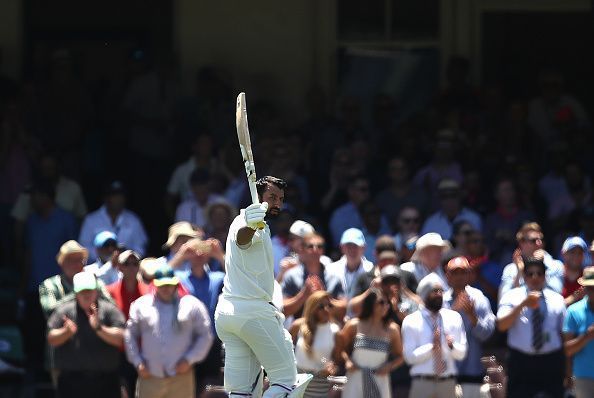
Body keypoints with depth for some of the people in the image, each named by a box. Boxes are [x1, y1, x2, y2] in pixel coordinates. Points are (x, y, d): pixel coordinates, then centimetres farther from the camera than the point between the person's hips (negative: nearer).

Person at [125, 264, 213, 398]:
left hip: (180, 376, -1)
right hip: (150, 376, 1)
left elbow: (205, 336, 6)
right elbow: (130, 335, 12)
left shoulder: (192, 305, 5)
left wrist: (189, 360, -4)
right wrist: (138, 362, 2)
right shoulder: (141, 305, 9)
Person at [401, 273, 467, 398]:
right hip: (422, 382, -3)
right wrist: (432, 346, -19)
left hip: (448, 383, 3)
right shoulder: (411, 322, -1)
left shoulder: (454, 318, 9)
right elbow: (410, 356, -7)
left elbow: (461, 353, 7)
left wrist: (452, 345, -15)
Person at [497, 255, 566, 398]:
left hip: (551, 364, 2)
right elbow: (501, 325, -13)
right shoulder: (512, 297, 3)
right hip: (521, 363, -2)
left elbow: (564, 335, 11)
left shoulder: (556, 300, 10)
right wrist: (523, 304, -24)